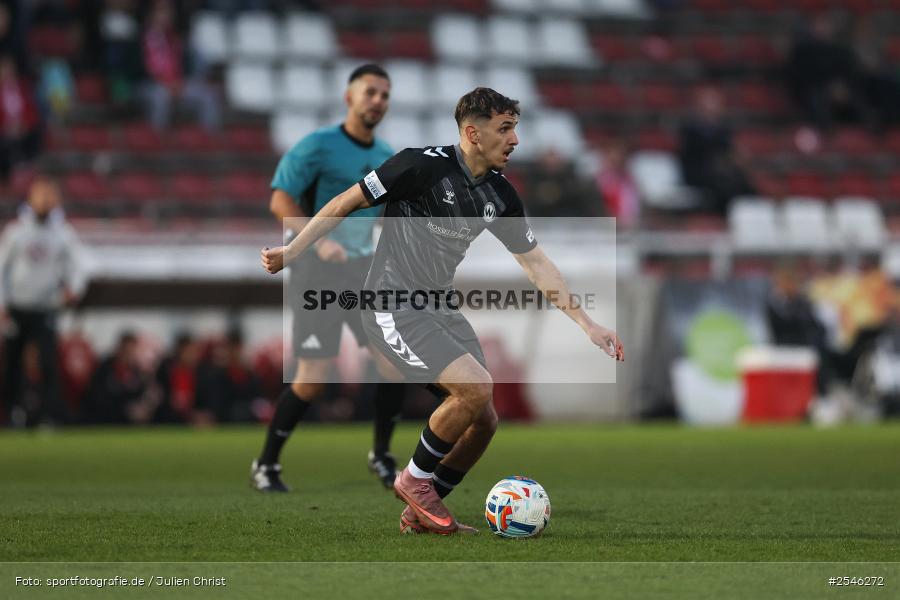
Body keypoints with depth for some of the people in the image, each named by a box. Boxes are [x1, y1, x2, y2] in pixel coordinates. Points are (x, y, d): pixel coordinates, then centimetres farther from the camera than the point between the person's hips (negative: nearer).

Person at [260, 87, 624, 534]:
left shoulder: (500, 196, 4)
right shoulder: (424, 165, -17)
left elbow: (536, 264, 10)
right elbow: (347, 202, -9)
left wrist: (587, 324, 5)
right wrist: (292, 250, -11)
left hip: (440, 308, 8)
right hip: (393, 308, -8)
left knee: (484, 420, 0)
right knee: (476, 387, -23)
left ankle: (419, 514, 17)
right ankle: (415, 479, -1)